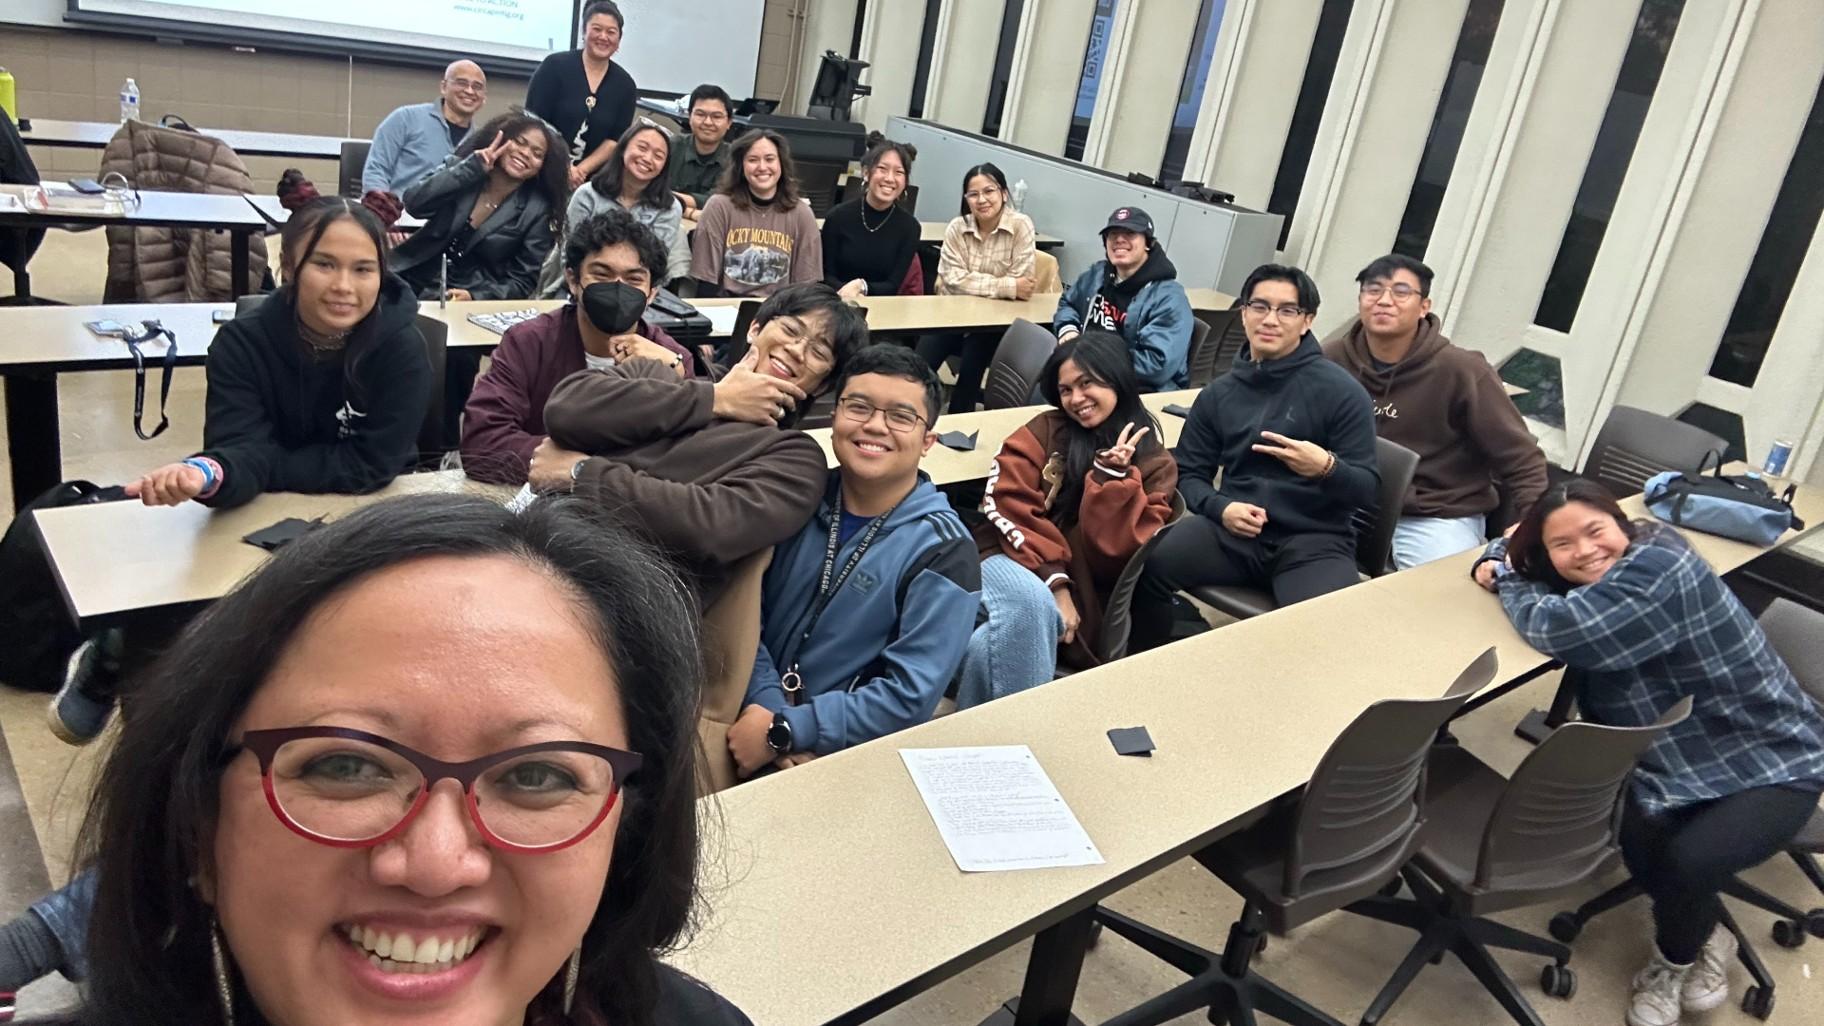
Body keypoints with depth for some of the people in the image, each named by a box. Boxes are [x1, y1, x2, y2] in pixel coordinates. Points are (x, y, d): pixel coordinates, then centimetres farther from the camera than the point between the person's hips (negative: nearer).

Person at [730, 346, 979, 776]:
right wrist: (768, 711, -14)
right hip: (747, 717, 4)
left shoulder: (941, 553, -11)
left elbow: (910, 696, -15)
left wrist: (782, 732, -16)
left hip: (838, 757, -4)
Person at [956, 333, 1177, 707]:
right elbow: (1006, 505, -5)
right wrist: (1053, 579, -15)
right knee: (1031, 604, -37)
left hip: (1080, 597, -1)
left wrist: (1112, 474, -11)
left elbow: (1114, 555, -3)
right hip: (1012, 562, 1)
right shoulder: (1047, 430, 10)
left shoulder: (1156, 466, 9)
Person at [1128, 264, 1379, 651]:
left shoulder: (1341, 390, -2)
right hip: (1233, 531, 3)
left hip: (1314, 539, -3)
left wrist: (1327, 468, -25)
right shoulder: (1219, 392, 11)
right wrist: (1221, 508, -8)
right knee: (1148, 564, -26)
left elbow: (1367, 489, -2)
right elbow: (1189, 474, 14)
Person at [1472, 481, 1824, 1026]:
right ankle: (1706, 938, 11)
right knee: (1640, 832, -20)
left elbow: (1554, 626, -34)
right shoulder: (1589, 578, 0)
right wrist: (1493, 563, -8)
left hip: (1772, 761, -7)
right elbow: (1512, 549, 17)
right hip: (1683, 760, 7)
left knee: (1687, 859, -27)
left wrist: (1510, 579, -14)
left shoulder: (1660, 569, -27)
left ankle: (1676, 957, 8)